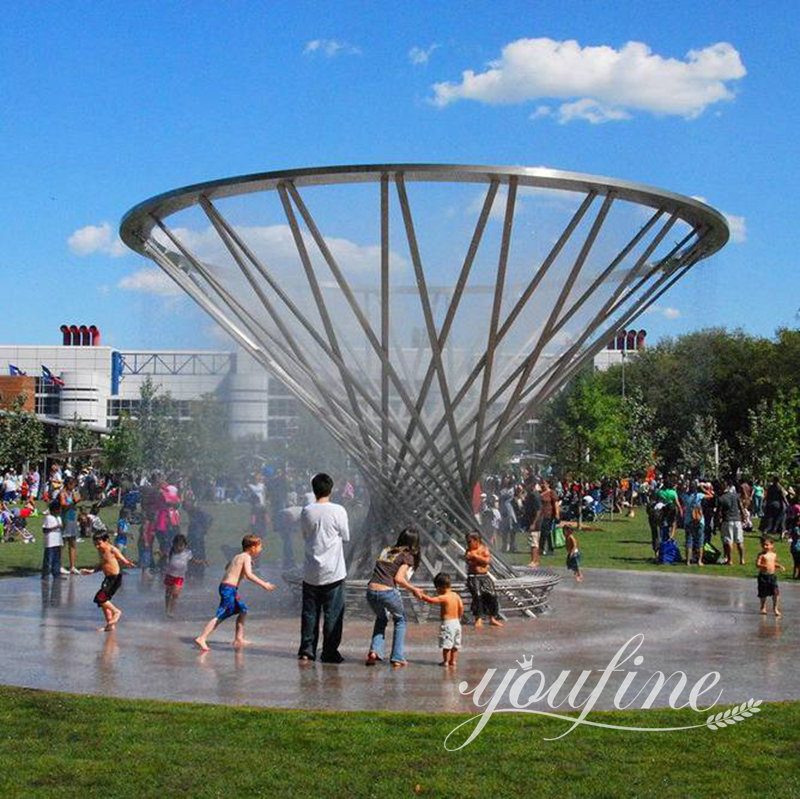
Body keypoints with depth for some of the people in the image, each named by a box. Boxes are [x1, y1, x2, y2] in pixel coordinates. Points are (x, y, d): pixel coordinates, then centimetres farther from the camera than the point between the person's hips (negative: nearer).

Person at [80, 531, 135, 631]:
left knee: (100, 598, -16)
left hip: (115, 578, -9)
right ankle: (110, 624, 20)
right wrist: (91, 571, 19)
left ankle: (116, 611, 3)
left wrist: (128, 564, -38)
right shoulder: (100, 551, 9)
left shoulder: (112, 550, -15)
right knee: (103, 601, 11)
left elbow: (123, 560, -16)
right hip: (107, 578, 9)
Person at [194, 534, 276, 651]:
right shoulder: (246, 557, -7)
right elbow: (248, 575, -20)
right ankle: (201, 638, -19)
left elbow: (227, 567, 33)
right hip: (229, 588, -10)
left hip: (225, 585, 10)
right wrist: (263, 584, -19)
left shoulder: (237, 556, 18)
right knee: (220, 616, -13)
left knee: (243, 610, 21)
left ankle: (238, 639, 22)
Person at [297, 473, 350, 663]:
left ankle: (306, 649, 10)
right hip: (333, 571, -3)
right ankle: (329, 652, 5)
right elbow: (346, 536, 1)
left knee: (309, 612, 11)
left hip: (311, 572, 3)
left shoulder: (306, 511, -1)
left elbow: (305, 536, 11)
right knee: (333, 613, 4)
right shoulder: (338, 511, -10)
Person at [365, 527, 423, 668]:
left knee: (381, 619, 32)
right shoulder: (408, 557, 3)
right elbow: (398, 578, -9)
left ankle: (374, 650, 13)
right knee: (400, 620, 23)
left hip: (371, 591, 5)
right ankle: (397, 658, 18)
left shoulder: (385, 551, 20)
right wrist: (413, 589, 3)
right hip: (388, 592, -5)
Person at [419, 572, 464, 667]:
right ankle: (453, 660, 20)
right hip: (456, 622, 8)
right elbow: (461, 607, 5)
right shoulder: (456, 595, 5)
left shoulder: (443, 598, -16)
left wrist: (422, 596, -12)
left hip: (447, 623, -8)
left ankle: (445, 661, 3)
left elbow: (431, 600, -22)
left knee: (446, 644, 0)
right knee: (455, 644, 15)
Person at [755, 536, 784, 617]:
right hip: (763, 576, -3)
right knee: (763, 593, 5)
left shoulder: (774, 555, 7)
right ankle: (763, 608, 23)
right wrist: (764, 566, -34)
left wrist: (779, 566, 5)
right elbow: (757, 564, -17)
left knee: (776, 592, -5)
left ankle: (775, 608, 6)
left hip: (772, 575, 3)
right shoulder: (762, 555, -8)